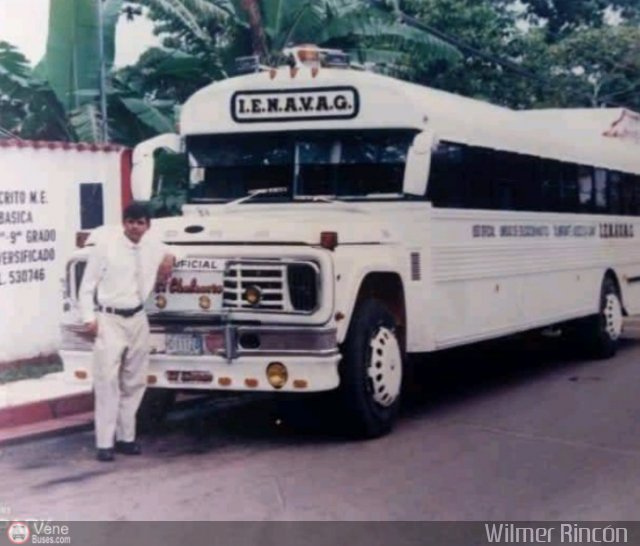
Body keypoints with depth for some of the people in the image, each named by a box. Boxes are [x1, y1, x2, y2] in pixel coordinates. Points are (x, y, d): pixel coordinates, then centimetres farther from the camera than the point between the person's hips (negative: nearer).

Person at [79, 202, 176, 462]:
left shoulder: (153, 246, 5)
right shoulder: (106, 245, -9)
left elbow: (169, 252, 31)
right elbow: (87, 285, -4)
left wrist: (170, 258, 7)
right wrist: (89, 318, -12)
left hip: (138, 320, 5)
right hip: (109, 320, -5)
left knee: (134, 381, 9)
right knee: (107, 381, -9)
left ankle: (125, 436, 18)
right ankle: (105, 443, -7)